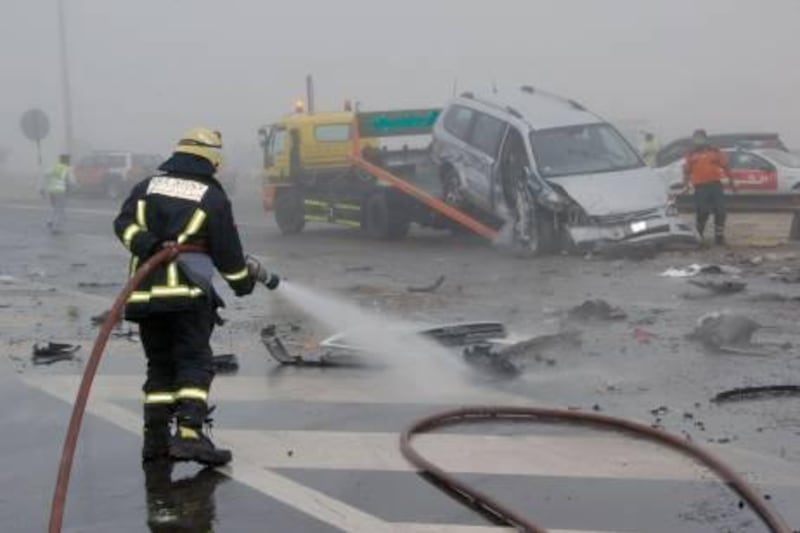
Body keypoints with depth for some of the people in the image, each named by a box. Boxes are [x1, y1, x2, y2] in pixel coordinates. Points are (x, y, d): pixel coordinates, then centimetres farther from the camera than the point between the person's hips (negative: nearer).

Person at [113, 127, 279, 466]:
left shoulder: (147, 187, 16)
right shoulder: (213, 197, 3)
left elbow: (125, 224, -1)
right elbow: (227, 250, 5)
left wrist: (147, 245, -13)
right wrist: (244, 281, 19)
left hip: (144, 294, 5)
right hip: (188, 294, -5)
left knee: (159, 365, 13)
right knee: (195, 364, -3)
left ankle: (156, 438, 12)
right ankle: (189, 434, -18)